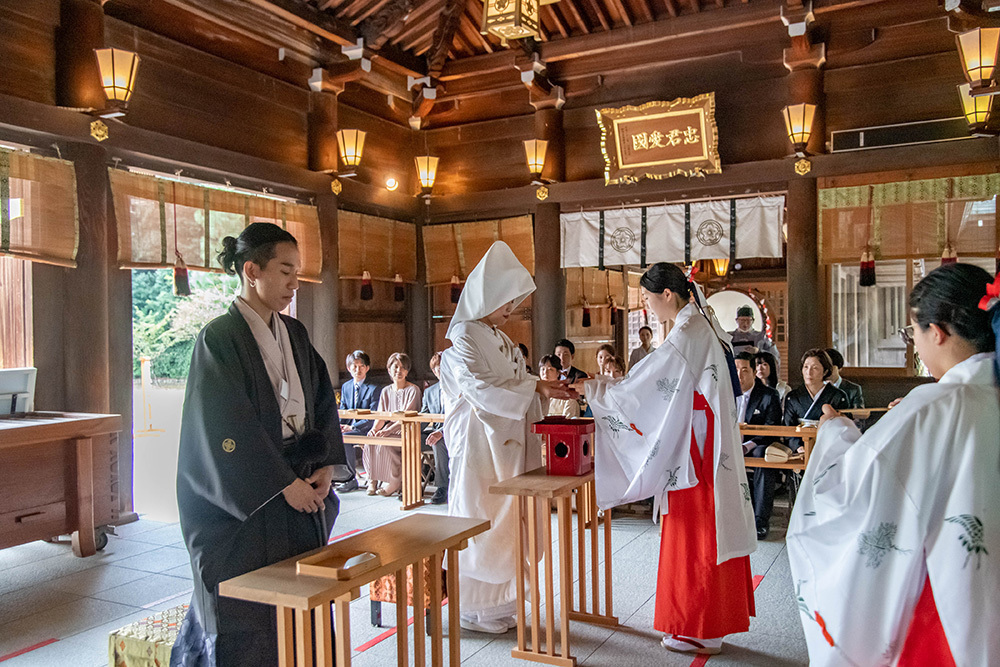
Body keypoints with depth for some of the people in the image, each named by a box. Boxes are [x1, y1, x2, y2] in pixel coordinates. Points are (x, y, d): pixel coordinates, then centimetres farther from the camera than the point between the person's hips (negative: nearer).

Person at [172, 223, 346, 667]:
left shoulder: (294, 334, 9)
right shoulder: (219, 339, -11)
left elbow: (323, 402, 11)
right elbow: (228, 430, -16)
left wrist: (326, 465, -2)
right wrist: (284, 484, -15)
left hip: (299, 488, 6)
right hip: (242, 504, -6)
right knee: (245, 623, 3)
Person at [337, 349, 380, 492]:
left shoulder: (373, 388, -6)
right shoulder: (345, 386, 15)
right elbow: (342, 410, 15)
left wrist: (352, 427, -22)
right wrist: (340, 425, -8)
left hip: (365, 429, -6)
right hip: (348, 427, 6)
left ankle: (352, 479, -19)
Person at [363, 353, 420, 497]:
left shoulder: (413, 390, -3)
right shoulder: (386, 391, 15)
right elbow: (381, 416, 10)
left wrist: (389, 430, -26)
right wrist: (375, 428, -13)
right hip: (388, 431, 5)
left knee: (383, 443, -31)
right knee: (370, 443, -24)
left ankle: (395, 481, -15)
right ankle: (373, 480, -12)